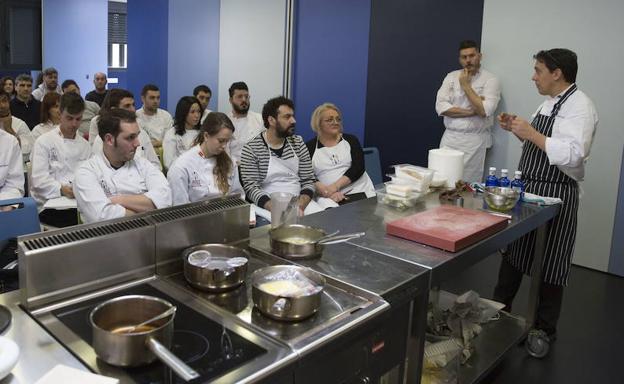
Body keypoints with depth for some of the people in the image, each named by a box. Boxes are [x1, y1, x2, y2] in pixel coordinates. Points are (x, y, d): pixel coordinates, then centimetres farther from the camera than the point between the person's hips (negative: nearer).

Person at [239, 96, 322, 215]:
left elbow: (308, 181, 5)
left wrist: (300, 206, -13)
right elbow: (251, 188, -11)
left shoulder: (298, 143, 8)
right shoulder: (251, 149, -5)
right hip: (269, 206, -4)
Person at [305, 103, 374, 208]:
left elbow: (358, 167, 0)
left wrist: (335, 186, -14)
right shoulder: (310, 147, 9)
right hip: (327, 196, -2)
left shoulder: (350, 140, 13)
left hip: (360, 189, 3)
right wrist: (327, 191, -17)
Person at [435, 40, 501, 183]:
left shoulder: (490, 80, -2)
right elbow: (441, 107, -4)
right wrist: (472, 111, -11)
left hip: (475, 142, -3)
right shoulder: (451, 77, 9)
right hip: (450, 138, 3)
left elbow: (485, 110, -16)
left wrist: (466, 85, -10)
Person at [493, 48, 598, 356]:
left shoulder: (579, 106, -15)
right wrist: (517, 130, 5)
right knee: (513, 252, 17)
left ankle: (545, 330, 21)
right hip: (527, 189, 9)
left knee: (550, 265, 3)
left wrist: (531, 132, -23)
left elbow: (572, 155, -27)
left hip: (555, 195, -9)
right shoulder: (549, 103, 13)